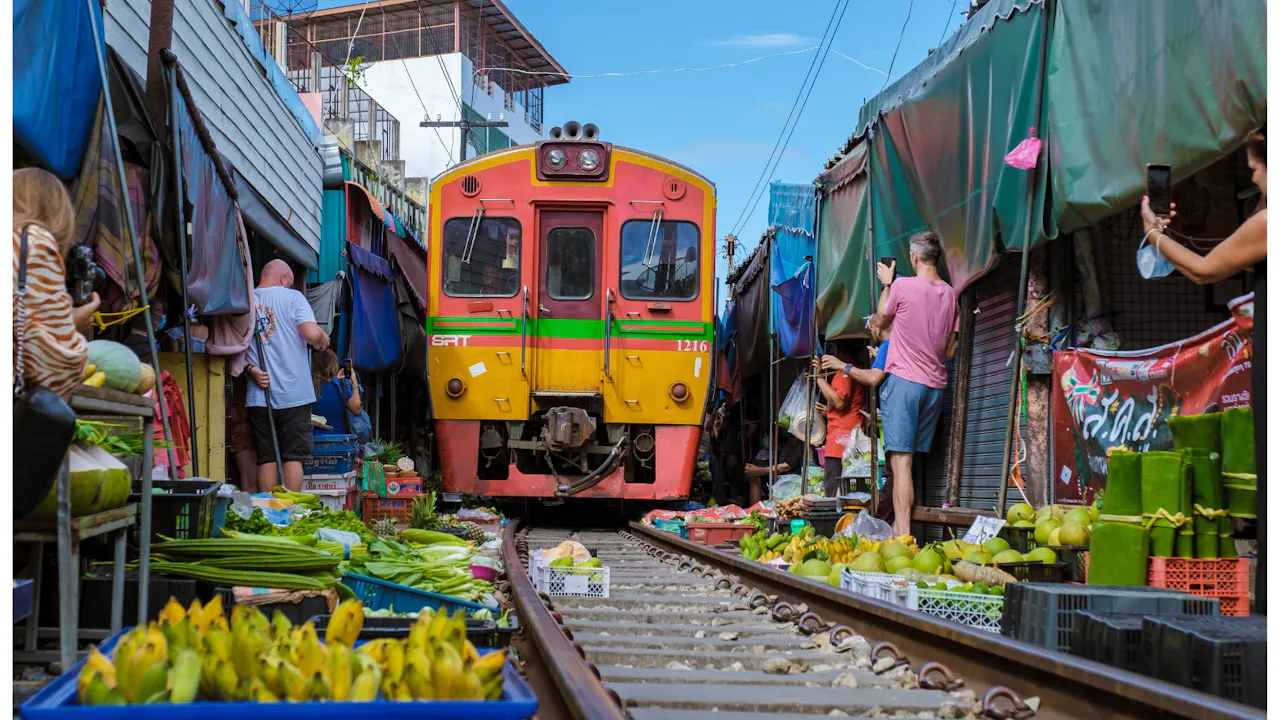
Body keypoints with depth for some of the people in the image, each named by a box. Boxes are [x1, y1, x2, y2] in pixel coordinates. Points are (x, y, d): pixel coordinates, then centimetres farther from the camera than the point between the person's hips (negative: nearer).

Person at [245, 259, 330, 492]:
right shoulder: (292, 297, -4)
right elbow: (313, 334, -16)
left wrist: (251, 370, -1)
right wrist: (324, 340, 4)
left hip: (259, 394, 3)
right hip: (293, 394, -3)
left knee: (266, 458, 7)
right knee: (293, 457, 2)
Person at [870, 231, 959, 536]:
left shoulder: (902, 286, -9)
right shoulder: (950, 294, 7)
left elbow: (880, 321, 10)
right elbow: (950, 351, 12)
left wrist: (886, 284, 21)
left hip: (904, 379, -6)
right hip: (936, 384, 6)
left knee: (901, 459, -11)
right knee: (911, 458, 14)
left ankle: (903, 533, -19)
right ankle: (900, 526, 17)